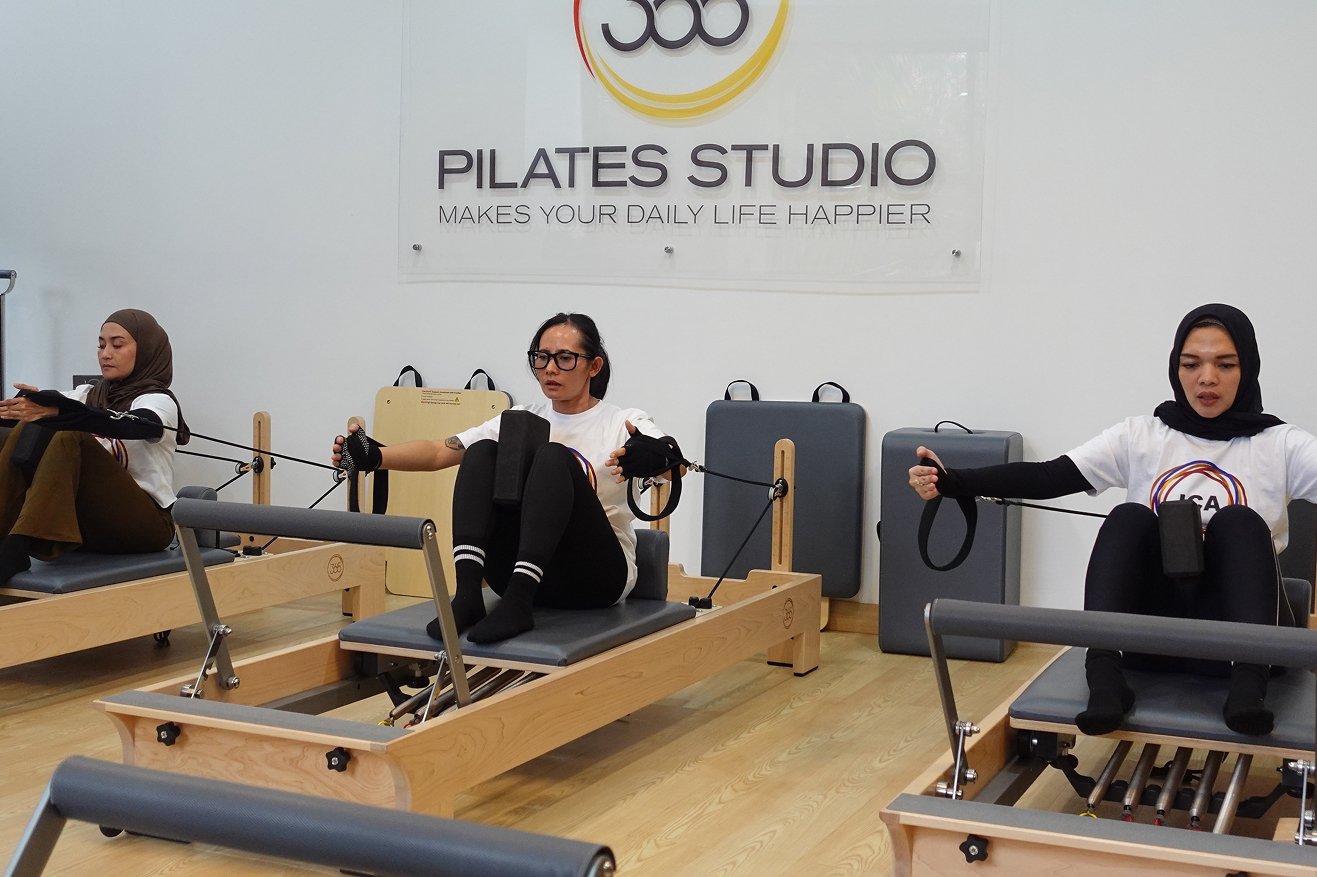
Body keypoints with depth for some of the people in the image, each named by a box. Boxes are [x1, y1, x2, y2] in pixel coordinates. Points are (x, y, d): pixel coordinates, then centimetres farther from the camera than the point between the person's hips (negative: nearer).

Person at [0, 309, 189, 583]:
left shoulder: (158, 401, -5)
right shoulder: (90, 394, 15)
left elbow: (124, 426, -29)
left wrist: (54, 411, -44)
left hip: (143, 524, -6)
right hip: (91, 522, 6)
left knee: (69, 439, -27)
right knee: (27, 432, -13)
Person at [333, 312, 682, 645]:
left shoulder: (623, 423, 1)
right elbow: (440, 452, 1)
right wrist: (375, 457, -18)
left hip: (595, 576, -4)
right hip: (521, 573, 4)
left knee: (553, 457, -27)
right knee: (482, 452, -17)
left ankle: (518, 602, -41)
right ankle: (466, 593, -33)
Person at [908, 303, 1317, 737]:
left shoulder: (1281, 445, 2)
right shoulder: (1141, 435, 6)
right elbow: (1047, 477, -7)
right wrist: (952, 481, -23)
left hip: (1232, 635, -1)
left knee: (1240, 521, -26)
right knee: (1129, 517, -25)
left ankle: (1248, 683, -39)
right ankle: (1103, 675, -37)